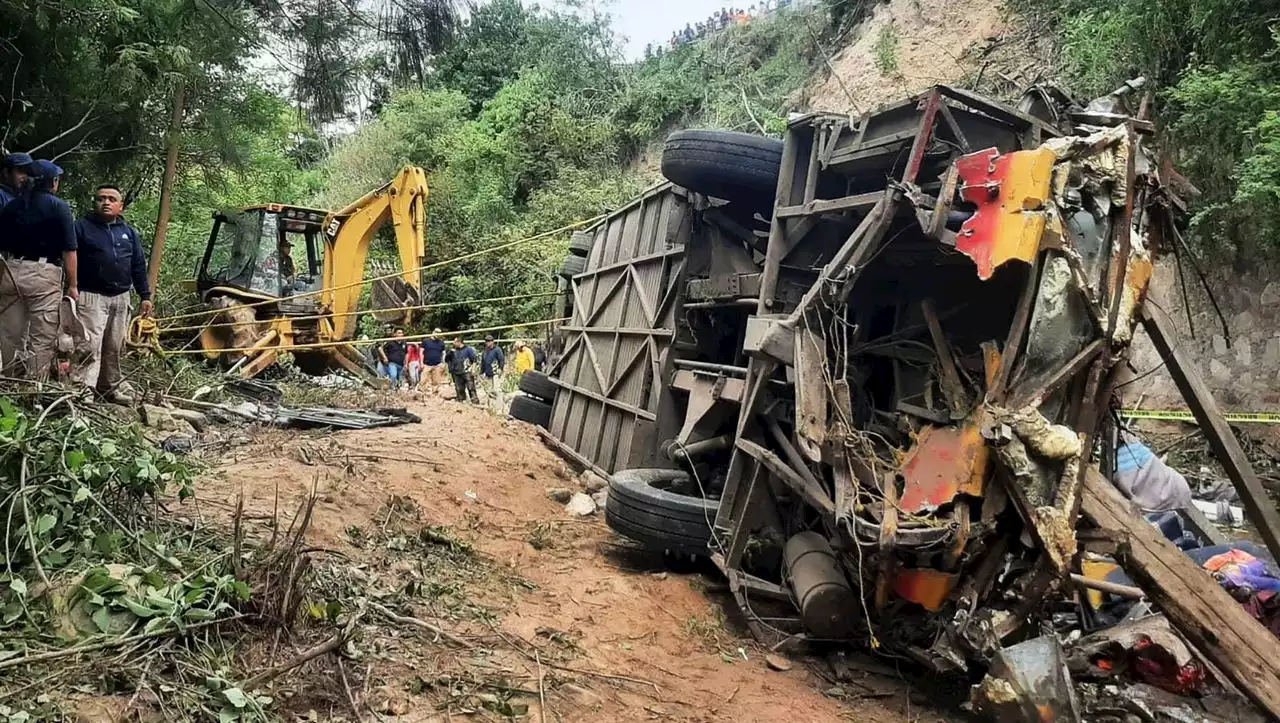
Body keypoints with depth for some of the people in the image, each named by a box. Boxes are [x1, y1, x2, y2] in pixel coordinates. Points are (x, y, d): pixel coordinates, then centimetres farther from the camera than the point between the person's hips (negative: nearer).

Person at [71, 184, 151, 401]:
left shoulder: (129, 232, 14)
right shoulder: (82, 227, 0)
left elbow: (139, 266, 15)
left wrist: (145, 295, 10)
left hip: (121, 298, 5)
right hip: (92, 296, -5)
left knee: (114, 347, 13)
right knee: (90, 345, -13)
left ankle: (110, 386, 24)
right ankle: (82, 388, -13)